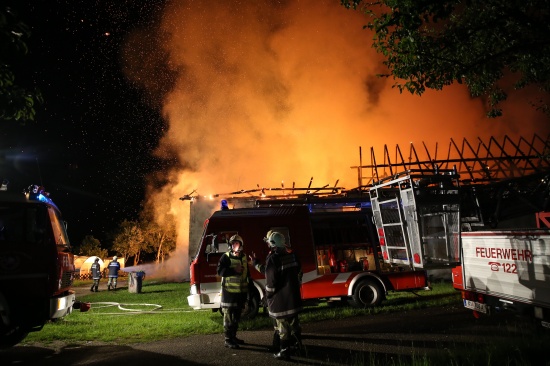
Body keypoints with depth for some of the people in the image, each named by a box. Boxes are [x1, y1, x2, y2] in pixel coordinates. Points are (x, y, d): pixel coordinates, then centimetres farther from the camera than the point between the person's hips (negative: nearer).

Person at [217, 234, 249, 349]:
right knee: (228, 316, -3)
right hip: (229, 291, -7)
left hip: (241, 291, 7)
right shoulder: (226, 257, -9)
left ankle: (233, 336, 26)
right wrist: (234, 270, -24)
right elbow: (220, 271, -19)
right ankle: (228, 340, 1)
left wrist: (249, 287, 19)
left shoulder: (244, 257, 11)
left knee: (237, 315, 14)